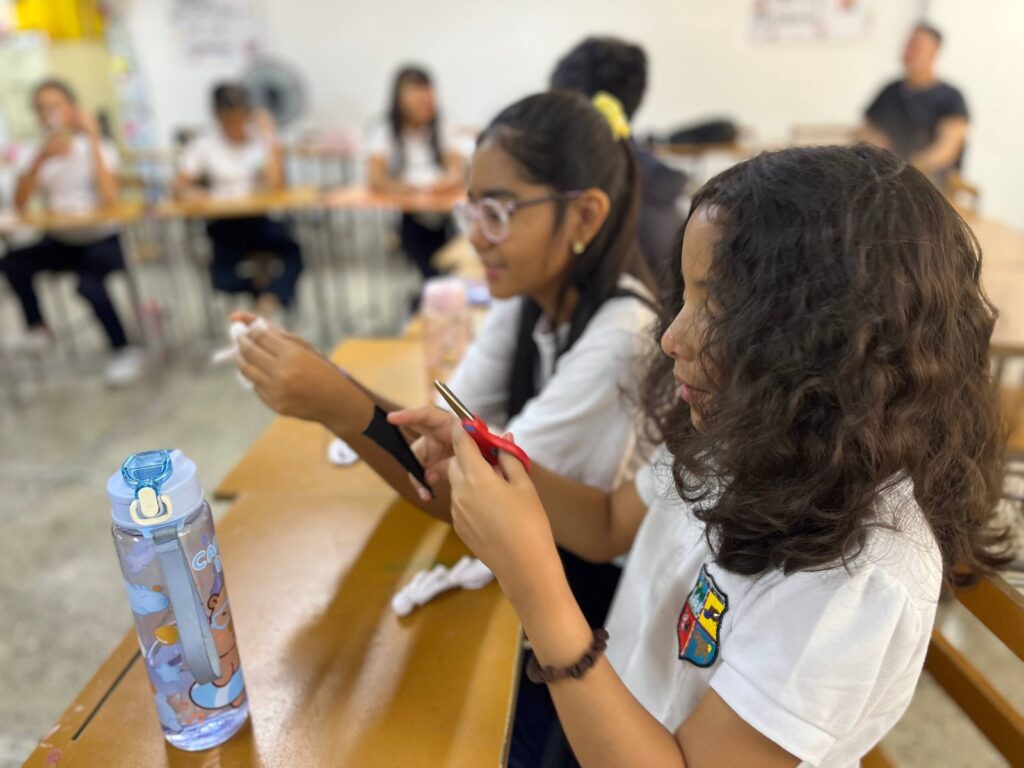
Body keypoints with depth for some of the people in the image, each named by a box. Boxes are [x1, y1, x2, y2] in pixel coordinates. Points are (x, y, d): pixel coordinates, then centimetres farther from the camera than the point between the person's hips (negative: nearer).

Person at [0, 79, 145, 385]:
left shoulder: (98, 148, -4)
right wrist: (41, 159, -19)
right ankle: (37, 326, 3)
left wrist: (94, 138, -19)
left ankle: (125, 351, -14)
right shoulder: (36, 154, 6)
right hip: (59, 243, 4)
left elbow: (110, 198, -23)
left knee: (89, 284, -32)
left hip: (101, 240, -4)